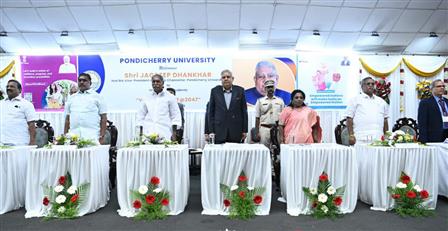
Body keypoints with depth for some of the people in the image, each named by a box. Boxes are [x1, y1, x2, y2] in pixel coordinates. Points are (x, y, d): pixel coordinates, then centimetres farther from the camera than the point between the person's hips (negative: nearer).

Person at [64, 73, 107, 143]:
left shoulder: (97, 97, 8)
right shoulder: (71, 98, 19)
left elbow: (103, 118, 2)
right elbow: (67, 119, 19)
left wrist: (102, 137, -6)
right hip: (73, 138, 3)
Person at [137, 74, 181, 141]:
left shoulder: (170, 97, 5)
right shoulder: (146, 99, 12)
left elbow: (176, 117, 5)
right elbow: (140, 117, 17)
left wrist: (174, 134, -1)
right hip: (148, 135, 2)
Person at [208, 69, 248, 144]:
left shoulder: (240, 90, 4)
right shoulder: (215, 91, 5)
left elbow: (244, 111, 5)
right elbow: (211, 112, 4)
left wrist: (245, 130, 2)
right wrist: (211, 131, -1)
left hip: (236, 132, 0)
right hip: (219, 131, 0)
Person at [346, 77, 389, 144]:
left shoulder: (381, 101, 21)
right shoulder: (355, 100, 6)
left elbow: (385, 120, 22)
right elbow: (349, 119, -1)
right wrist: (351, 135, -10)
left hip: (378, 139, 5)